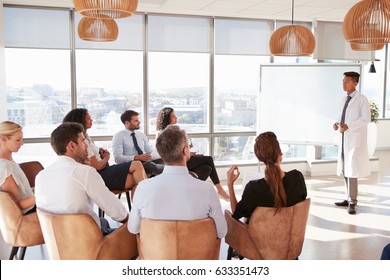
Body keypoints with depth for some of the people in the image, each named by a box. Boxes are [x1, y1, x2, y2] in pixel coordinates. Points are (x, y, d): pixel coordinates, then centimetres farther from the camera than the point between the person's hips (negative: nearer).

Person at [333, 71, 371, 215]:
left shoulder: (362, 99, -7)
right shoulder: (344, 99, 14)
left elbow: (366, 118, -14)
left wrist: (348, 126, -23)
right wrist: (337, 123, 0)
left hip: (355, 138, -7)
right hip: (344, 137, 7)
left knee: (352, 170, -9)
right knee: (344, 170, 11)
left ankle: (352, 202, -2)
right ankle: (350, 198, 22)